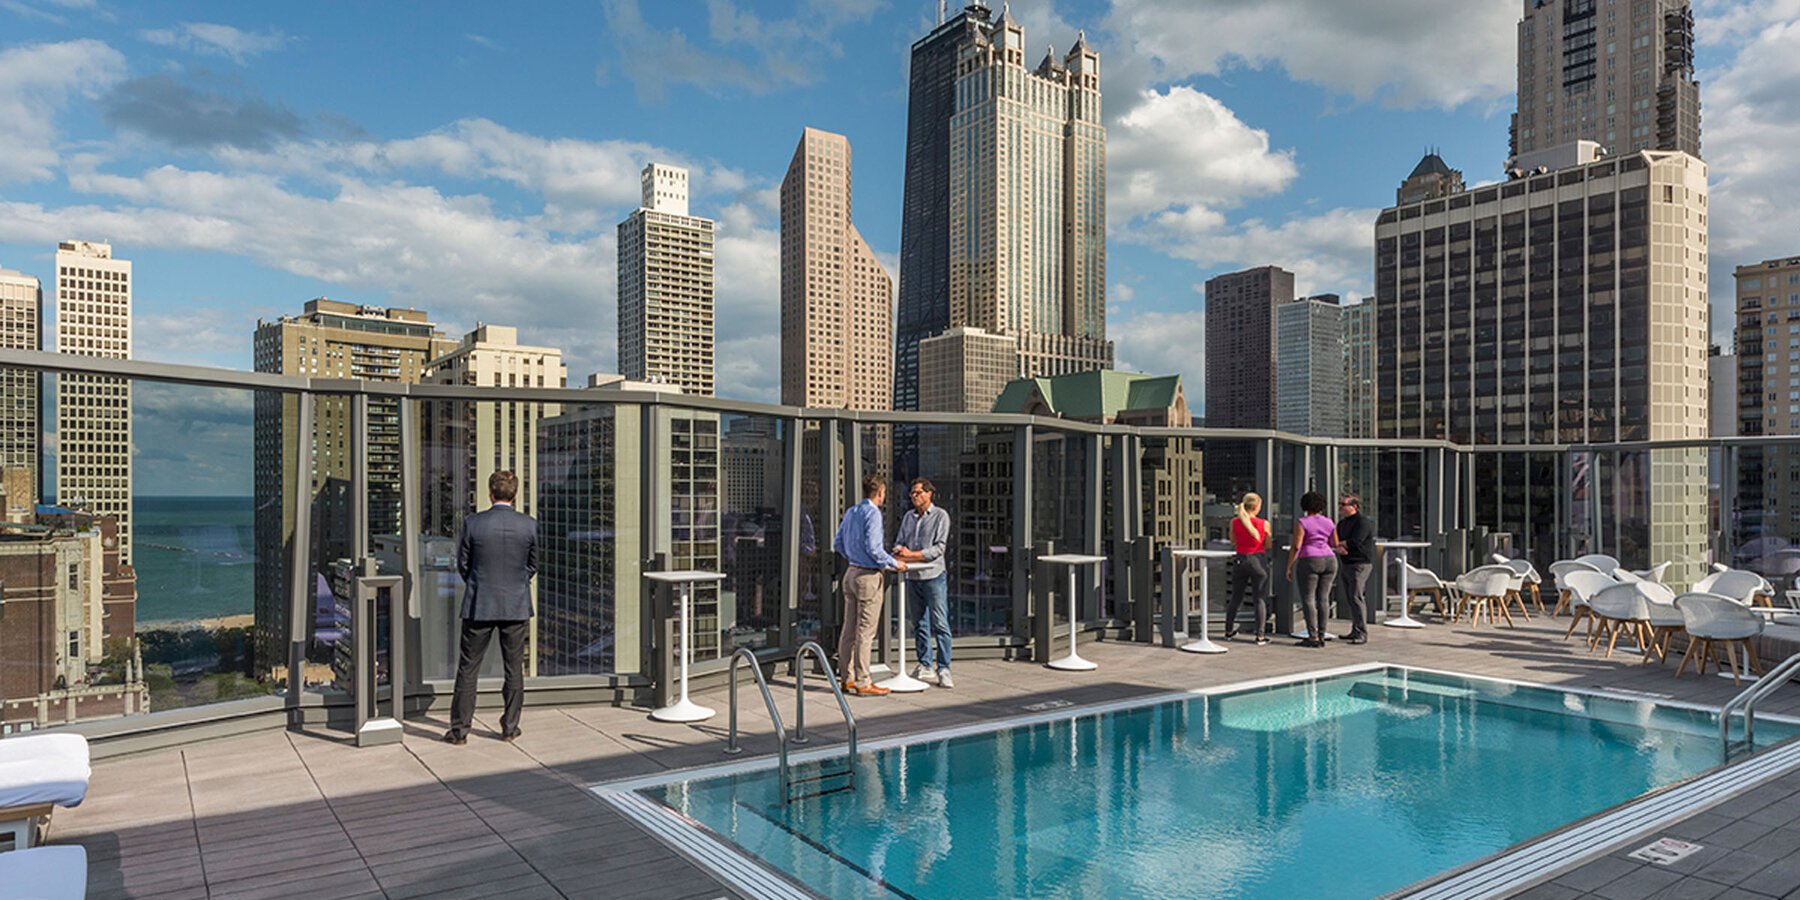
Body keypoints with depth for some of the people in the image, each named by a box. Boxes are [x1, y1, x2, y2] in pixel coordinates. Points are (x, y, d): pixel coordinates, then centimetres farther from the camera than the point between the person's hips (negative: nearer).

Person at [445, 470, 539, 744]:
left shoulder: (472, 523, -9)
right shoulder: (529, 525, -6)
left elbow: (462, 565, 1)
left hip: (479, 606, -1)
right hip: (517, 606, 1)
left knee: (467, 669, 9)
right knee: (514, 668, 11)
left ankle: (459, 730, 14)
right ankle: (510, 727, 17)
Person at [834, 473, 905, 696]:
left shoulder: (850, 512, 11)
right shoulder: (873, 513, -14)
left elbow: (837, 543, 16)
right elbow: (872, 547, -21)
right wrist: (894, 563, -9)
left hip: (851, 573, 8)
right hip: (868, 577, -8)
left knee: (849, 628, 11)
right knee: (865, 631, -4)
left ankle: (846, 678, 18)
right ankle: (863, 682, 1)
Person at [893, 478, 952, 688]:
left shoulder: (940, 516, -3)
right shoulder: (908, 517, 14)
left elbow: (939, 547, -10)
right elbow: (899, 544, 12)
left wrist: (912, 555, -17)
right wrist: (901, 555, -11)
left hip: (933, 576, -5)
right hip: (912, 576, 5)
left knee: (940, 624, -6)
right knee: (919, 624, 11)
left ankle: (943, 669, -3)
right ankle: (925, 665, 20)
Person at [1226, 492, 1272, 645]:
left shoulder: (1234, 522, -5)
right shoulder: (1264, 524, -11)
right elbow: (1268, 546, 0)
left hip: (1240, 560, 3)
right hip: (1258, 561, -3)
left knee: (1235, 598, 16)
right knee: (1260, 599, 4)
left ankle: (1229, 630, 26)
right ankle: (1260, 635, 3)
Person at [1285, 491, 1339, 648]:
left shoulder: (1301, 522, -9)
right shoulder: (1329, 522, 7)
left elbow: (1295, 547, -13)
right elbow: (1335, 544, 17)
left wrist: (1289, 567, -7)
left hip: (1309, 563, -6)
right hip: (1329, 561, 6)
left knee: (1307, 600, -1)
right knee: (1322, 599, 8)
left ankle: (1313, 637, -5)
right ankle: (1321, 636, 7)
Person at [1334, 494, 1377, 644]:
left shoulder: (1363, 522, -11)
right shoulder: (1342, 523, 16)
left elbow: (1355, 542, -21)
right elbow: (1336, 540, 9)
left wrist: (1338, 543, -5)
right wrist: (1340, 547, -15)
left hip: (1360, 564, -9)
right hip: (1345, 564, 9)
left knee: (1356, 596, -14)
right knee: (1349, 598, 9)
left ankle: (1362, 634, -13)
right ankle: (1355, 631, 16)